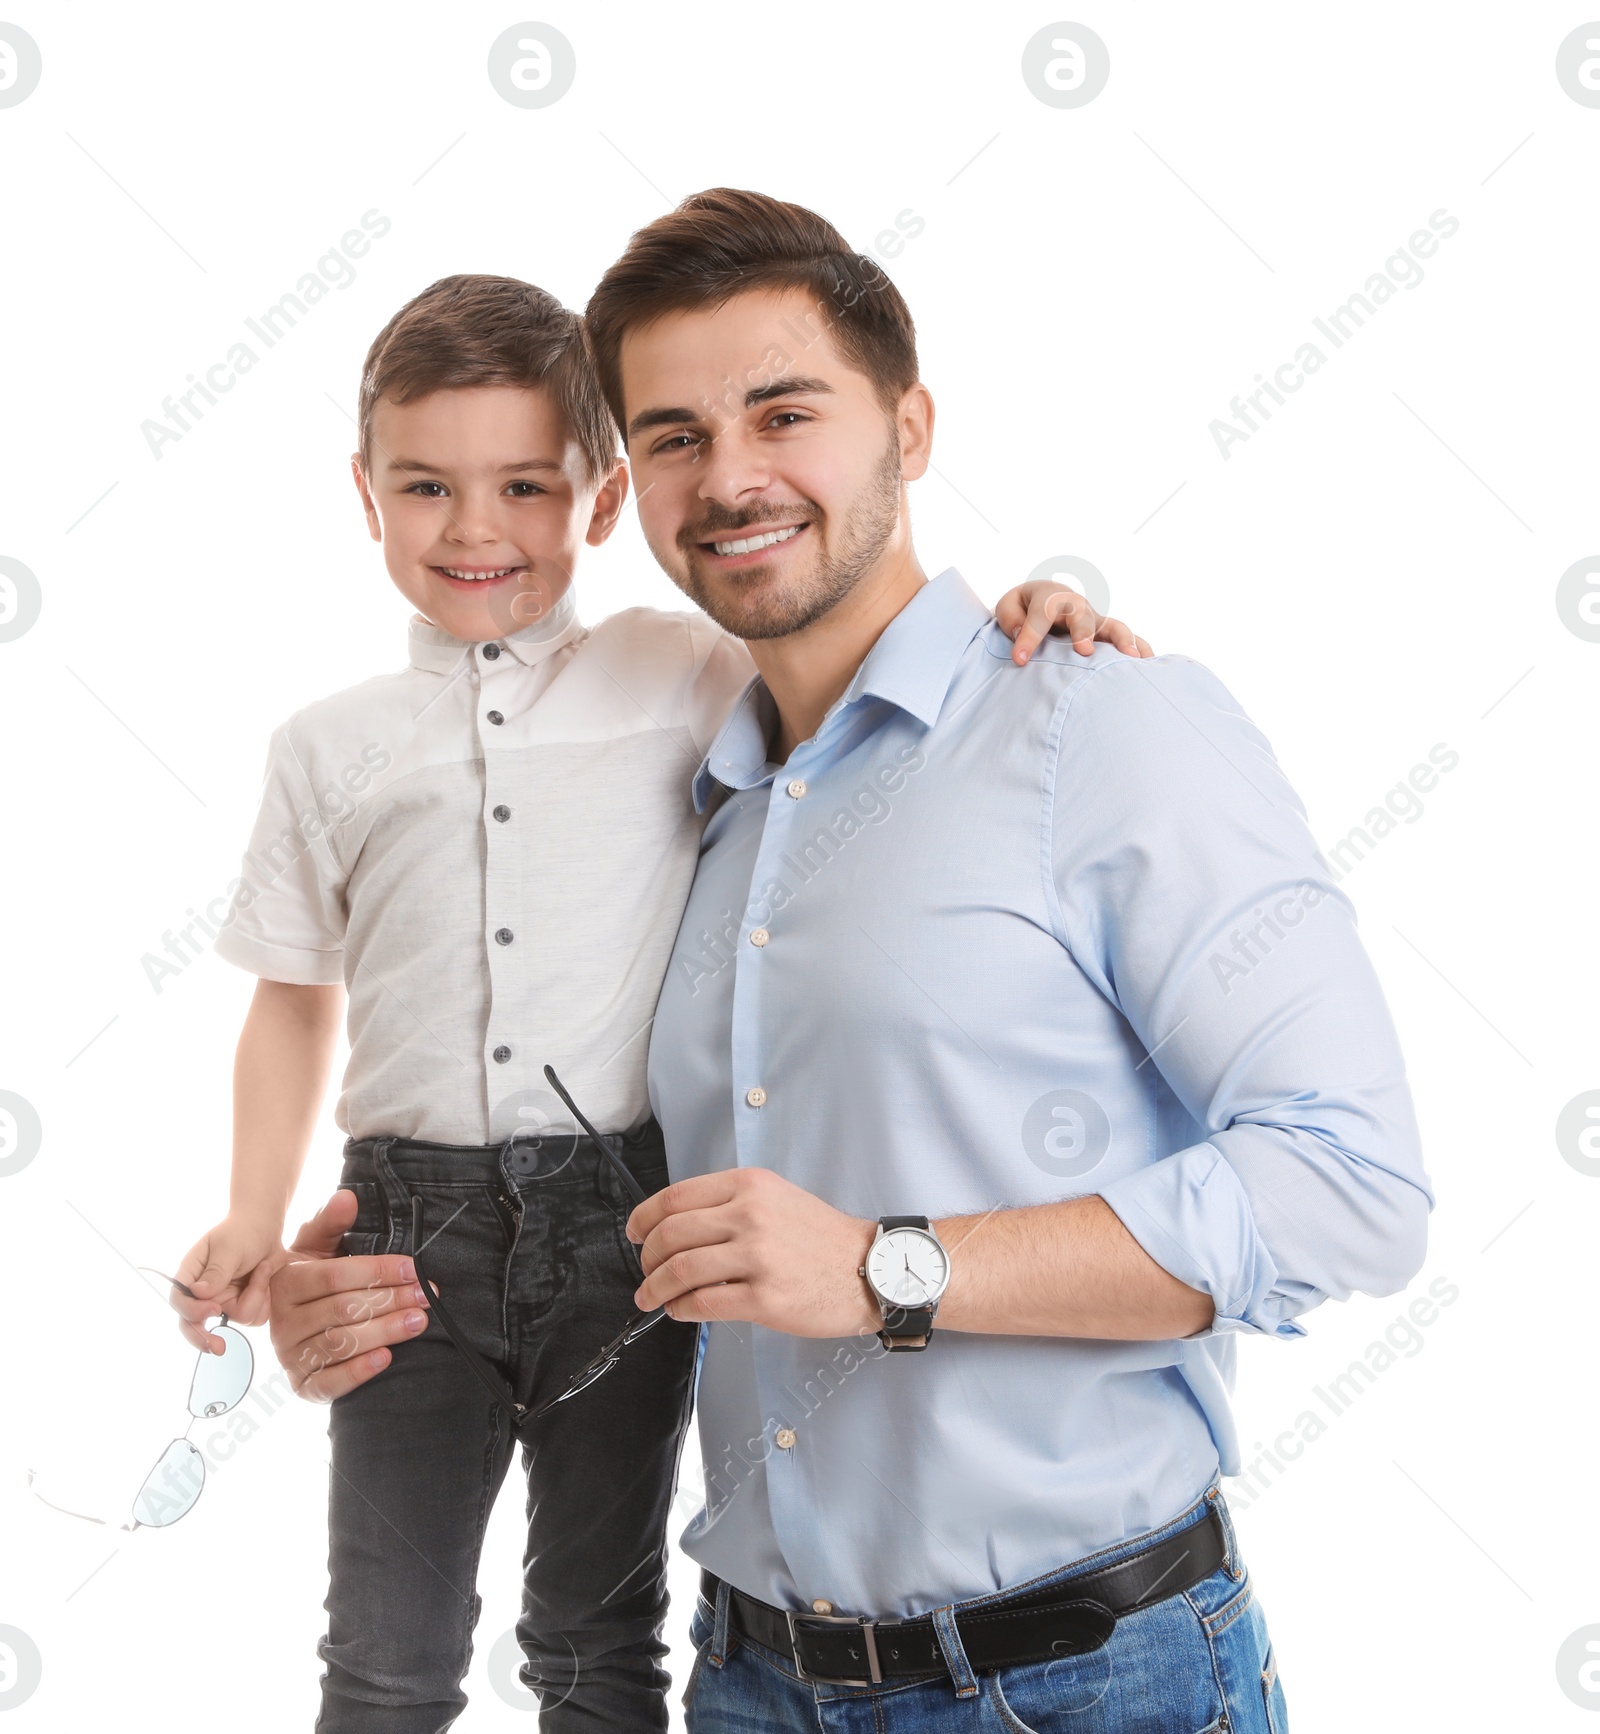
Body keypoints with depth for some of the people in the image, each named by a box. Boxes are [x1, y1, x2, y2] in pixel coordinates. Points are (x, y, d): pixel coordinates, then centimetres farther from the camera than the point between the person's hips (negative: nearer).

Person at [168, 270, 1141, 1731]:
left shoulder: (682, 675, 2)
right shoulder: (330, 749, 7)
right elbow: (295, 1002, 12)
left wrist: (1011, 615, -14)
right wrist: (255, 1220, 4)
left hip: (622, 1218, -1)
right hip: (410, 1217, 2)